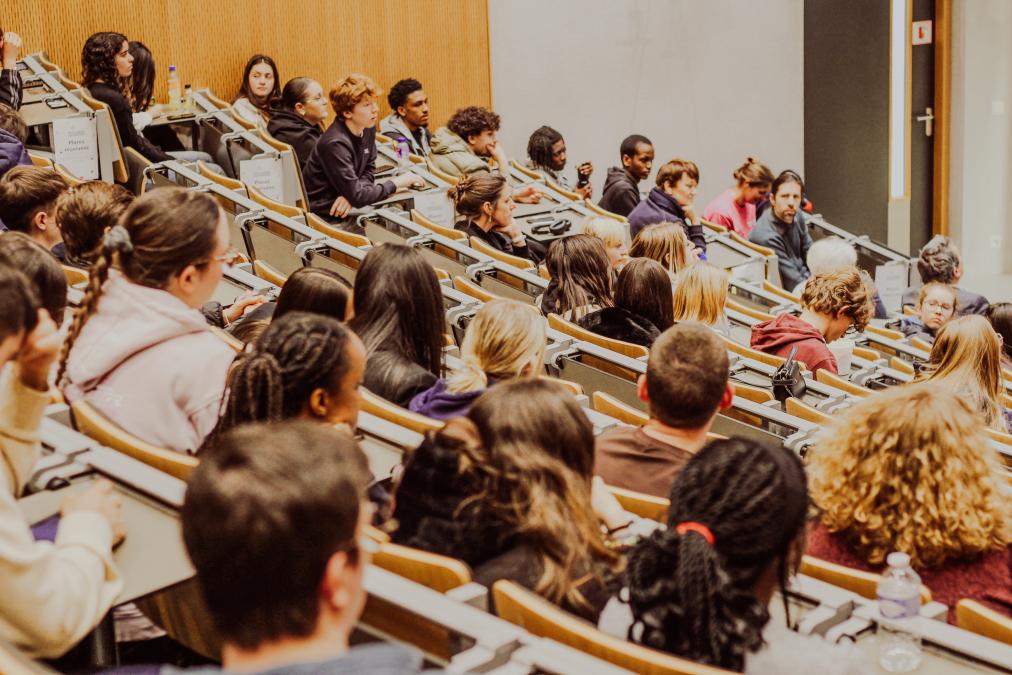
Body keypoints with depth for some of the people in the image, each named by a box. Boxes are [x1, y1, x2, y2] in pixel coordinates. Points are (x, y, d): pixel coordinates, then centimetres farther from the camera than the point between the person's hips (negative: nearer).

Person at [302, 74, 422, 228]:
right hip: (322, 214, -8)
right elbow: (357, 197, -23)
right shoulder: (335, 144, -25)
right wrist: (396, 183, -14)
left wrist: (351, 194, -11)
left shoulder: (368, 129, 2)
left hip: (341, 209, 8)